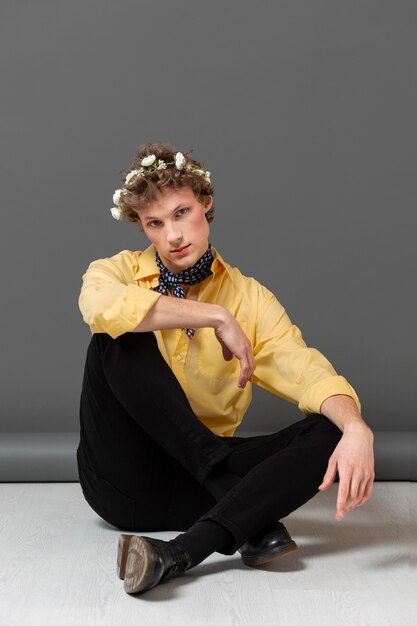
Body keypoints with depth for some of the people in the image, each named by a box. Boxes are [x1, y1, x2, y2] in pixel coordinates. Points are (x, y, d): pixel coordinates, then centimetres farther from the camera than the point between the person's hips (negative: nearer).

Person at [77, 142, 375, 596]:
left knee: (331, 432, -20)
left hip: (199, 481, 2)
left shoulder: (250, 298, 4)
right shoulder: (121, 271, 0)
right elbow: (101, 307, -27)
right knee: (120, 337, -25)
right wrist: (215, 317, -23)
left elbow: (310, 374, -11)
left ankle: (179, 553, -36)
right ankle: (253, 516, -27)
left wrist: (356, 428, -32)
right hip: (124, 476, -1)